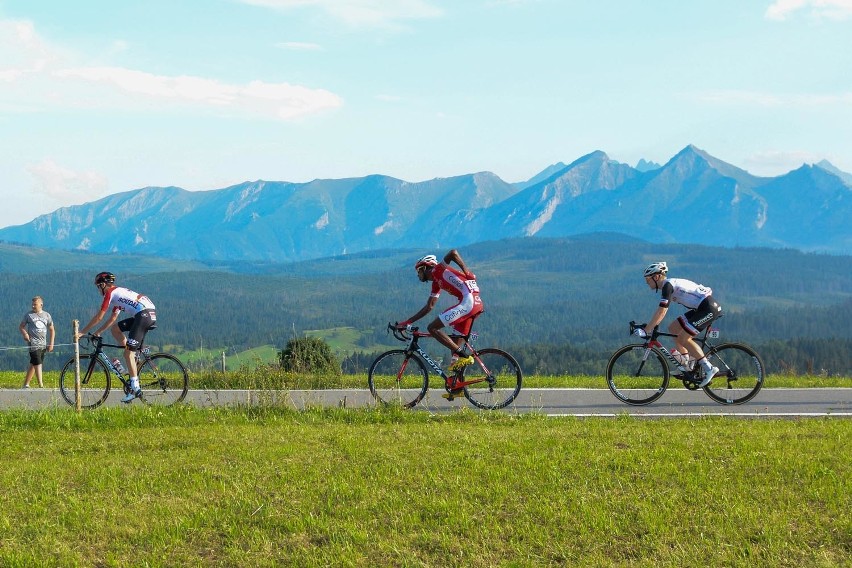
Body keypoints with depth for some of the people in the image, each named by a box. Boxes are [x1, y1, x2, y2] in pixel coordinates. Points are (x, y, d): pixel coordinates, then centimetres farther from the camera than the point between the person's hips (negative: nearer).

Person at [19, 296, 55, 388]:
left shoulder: (47, 315, 11)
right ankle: (41, 385, -18)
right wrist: (25, 334, -12)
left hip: (43, 344, 4)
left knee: (33, 365, 9)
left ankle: (26, 384, 18)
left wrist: (51, 343, 8)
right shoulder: (28, 315, 3)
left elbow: (52, 330, 16)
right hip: (33, 343, -4)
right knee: (38, 364, -15)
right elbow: (21, 326, 9)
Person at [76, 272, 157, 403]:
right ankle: (133, 358, 13)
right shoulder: (118, 293, 28)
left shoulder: (110, 293, 1)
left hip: (143, 314, -9)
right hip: (150, 313, 9)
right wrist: (98, 332, 31)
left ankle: (135, 388, -11)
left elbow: (99, 317, 0)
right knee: (115, 328, 19)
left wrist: (82, 332, 6)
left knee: (128, 352, -7)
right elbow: (113, 319, 33)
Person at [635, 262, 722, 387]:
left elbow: (661, 312, -22)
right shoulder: (668, 285, 15)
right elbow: (662, 311, 23)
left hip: (709, 308, -10)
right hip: (700, 308, 10)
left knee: (683, 338, -11)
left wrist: (645, 330, -21)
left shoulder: (668, 285, -14)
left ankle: (708, 368, -9)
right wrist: (649, 326, 16)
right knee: (673, 328, 10)